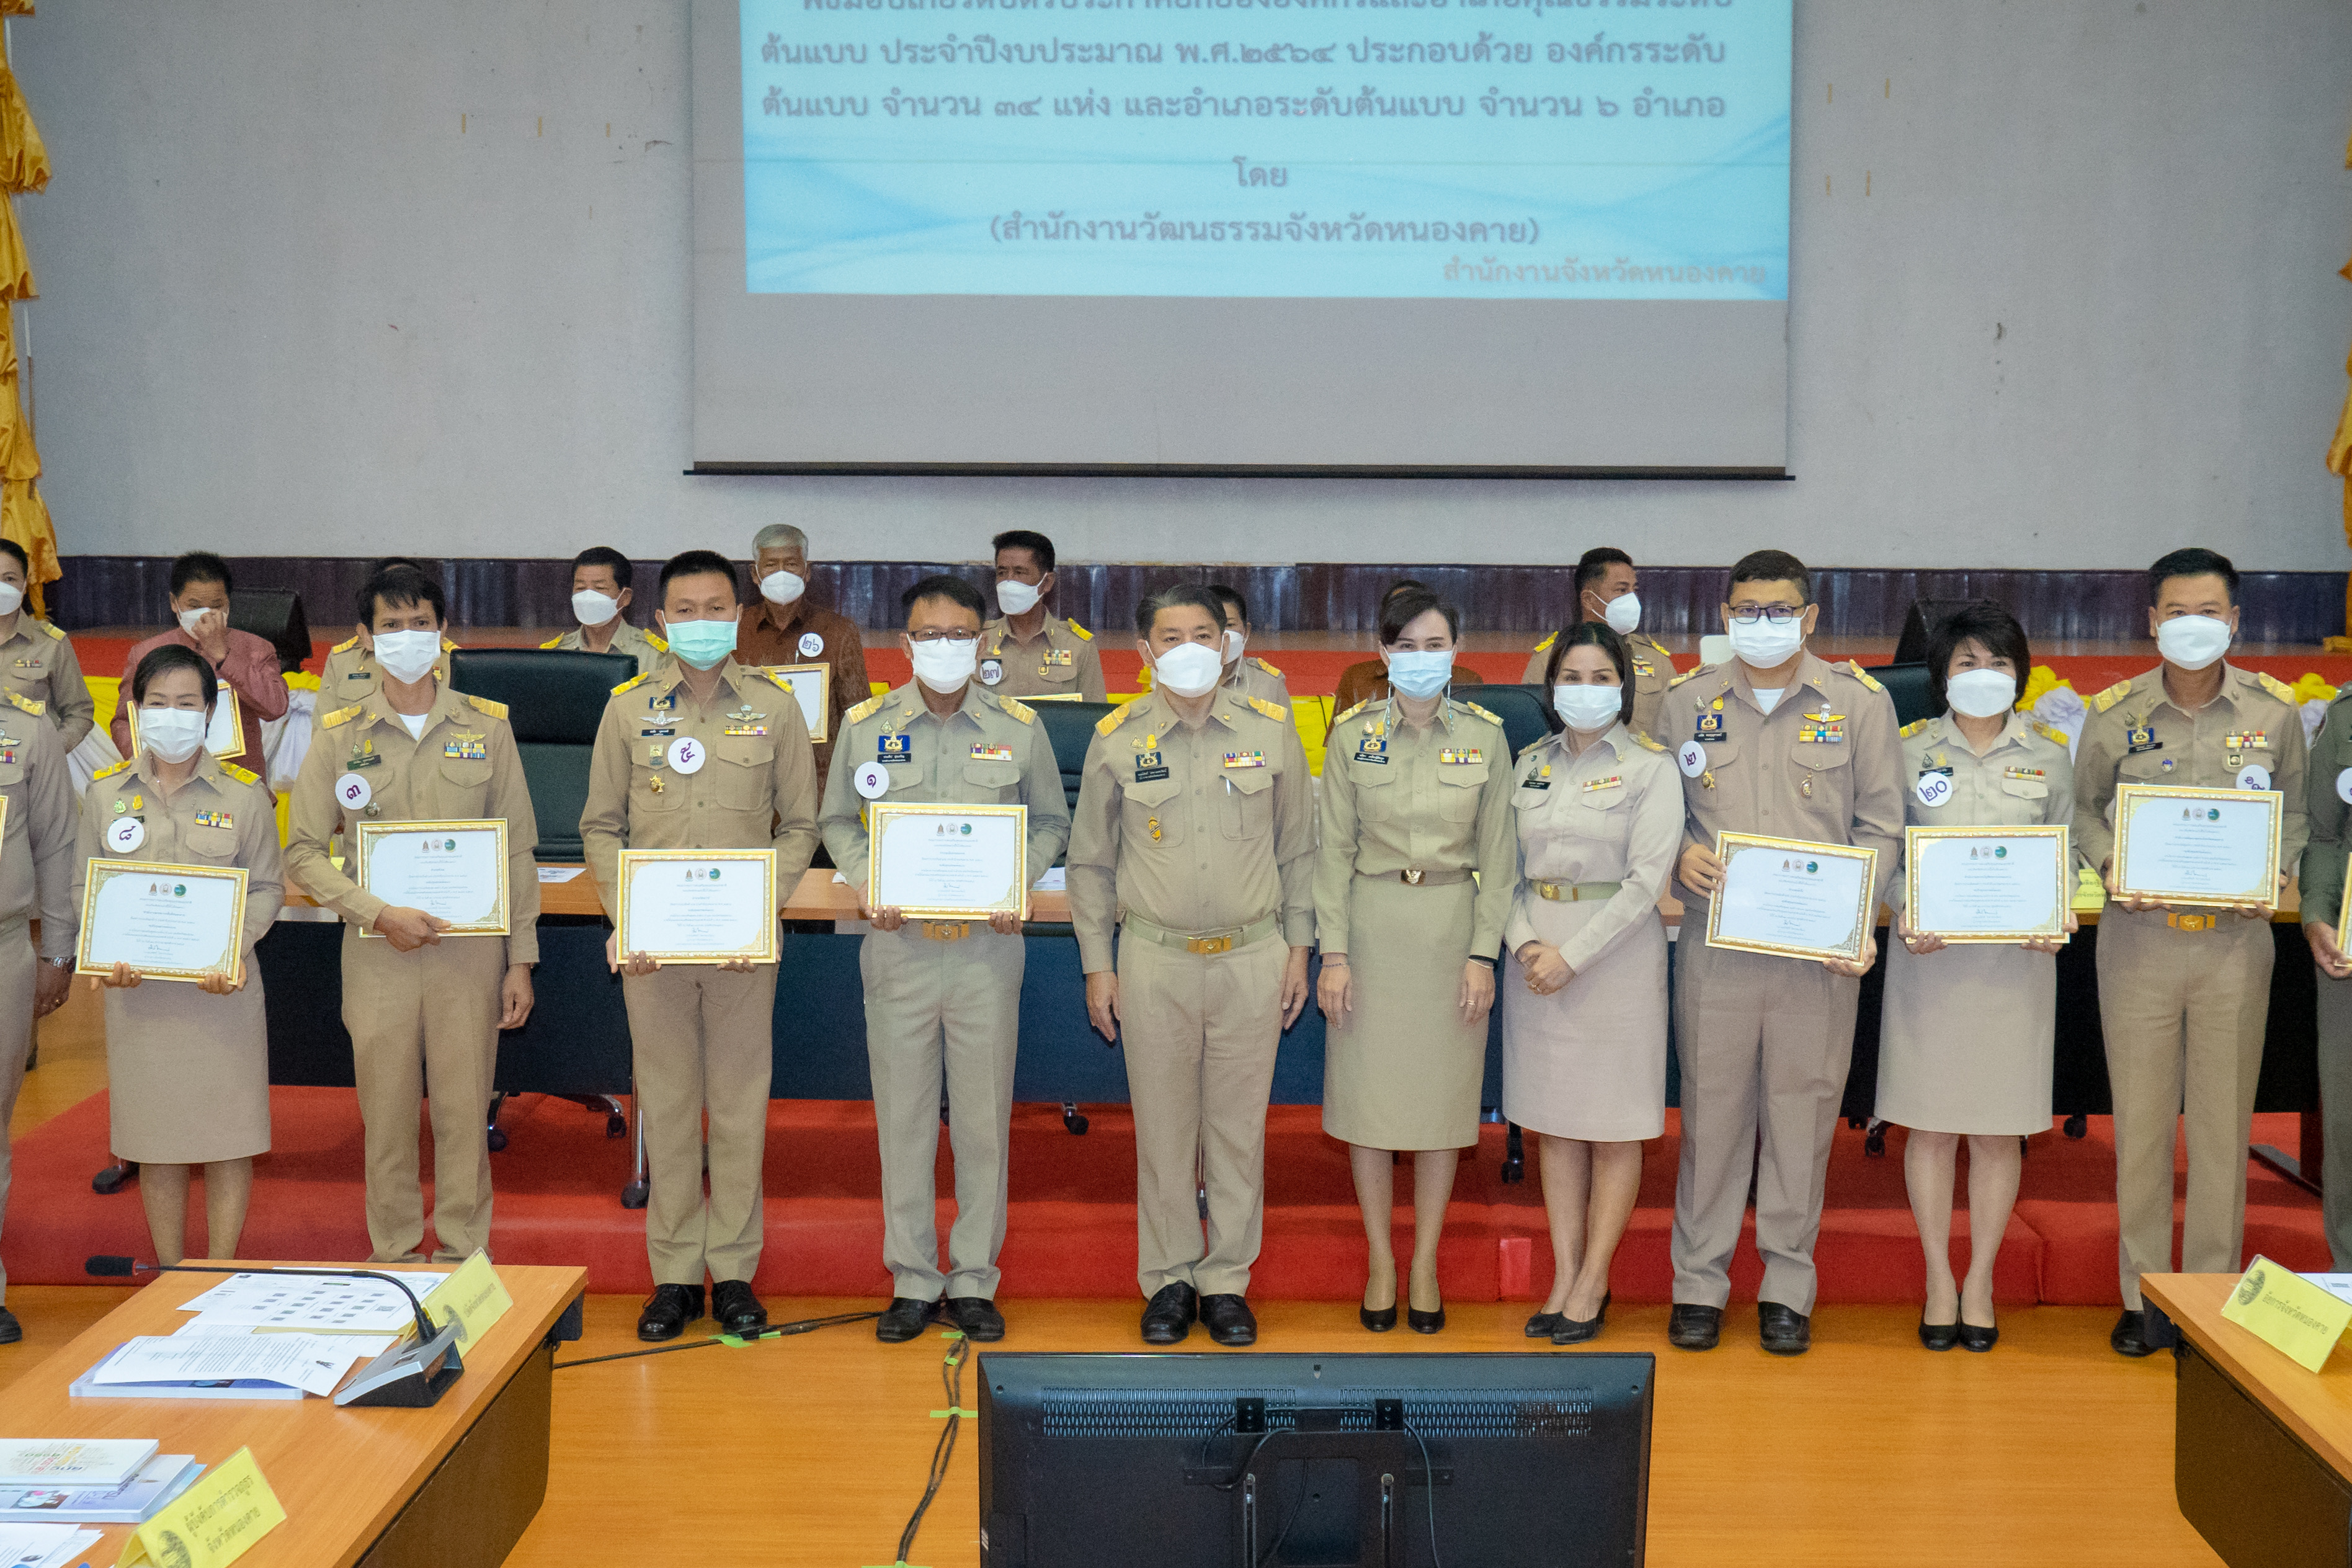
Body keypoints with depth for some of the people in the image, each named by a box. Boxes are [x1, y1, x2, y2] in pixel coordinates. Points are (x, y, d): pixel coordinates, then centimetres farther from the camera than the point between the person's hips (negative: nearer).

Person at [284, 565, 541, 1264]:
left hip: (470, 949, 0)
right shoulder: (339, 733, 4)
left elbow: (518, 850, 7)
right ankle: (394, 1255, 19)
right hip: (376, 953, 0)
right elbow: (303, 851, 2)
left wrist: (521, 958, 3)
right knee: (386, 1115, 5)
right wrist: (378, 912, -12)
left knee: (464, 1112, 3)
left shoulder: (487, 726, 5)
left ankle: (464, 1255, 15)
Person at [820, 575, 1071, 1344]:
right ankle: (912, 1281, 17)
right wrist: (868, 885, -6)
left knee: (984, 1120, 4)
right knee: (903, 1119, 5)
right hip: (898, 944, 0)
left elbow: (1051, 821, 11)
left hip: (986, 946, 0)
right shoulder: (865, 724, 4)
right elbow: (837, 821, 12)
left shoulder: (1020, 727, 3)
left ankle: (974, 1280, 16)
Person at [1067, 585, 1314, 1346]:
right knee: (1162, 1130, 6)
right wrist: (1097, 964, 4)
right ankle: (1169, 1279, 20)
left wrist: (1299, 948, 6)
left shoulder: (1271, 730, 2)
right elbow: (1090, 861, 8)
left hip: (1252, 959, 0)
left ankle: (1227, 1281, 19)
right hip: (1154, 960, 0)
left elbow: (1298, 847, 9)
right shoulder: (1116, 739, 0)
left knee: (1238, 1127, 7)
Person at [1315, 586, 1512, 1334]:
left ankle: (1426, 1264, 19)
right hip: (1372, 924, 0)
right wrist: (1334, 952, -5)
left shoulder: (1485, 736, 1)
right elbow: (1334, 848, 1)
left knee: (1443, 1099, 6)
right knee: (1368, 1097, 4)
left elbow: (1495, 852, 3)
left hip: (1451, 927, 0)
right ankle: (1381, 1263, 18)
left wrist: (1483, 952, -4)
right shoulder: (1352, 733, 0)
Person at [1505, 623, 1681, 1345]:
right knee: (1554, 1122, 8)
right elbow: (1508, 866, 10)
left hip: (1614, 952, -4)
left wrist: (1572, 956, -15)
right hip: (1537, 954, 5)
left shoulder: (1650, 766, -4)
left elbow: (1646, 881, -11)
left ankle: (1593, 1283, 11)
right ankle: (1564, 1275, 16)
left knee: (1614, 1127, 2)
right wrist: (1524, 943, -7)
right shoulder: (1529, 764, 10)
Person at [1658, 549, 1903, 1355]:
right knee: (1711, 1106, 4)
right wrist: (1680, 856, -7)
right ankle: (1698, 1282, 15)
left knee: (1803, 1109, 4)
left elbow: (1881, 826, 5)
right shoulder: (1684, 702, 7)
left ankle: (1788, 1287, 16)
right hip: (1715, 941, 1)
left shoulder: (1860, 703, 4)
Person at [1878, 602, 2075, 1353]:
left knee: (2000, 1128, 4)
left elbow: (2064, 856, 10)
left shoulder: (2048, 754, 8)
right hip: (1928, 954, -1)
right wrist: (1903, 915, -12)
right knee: (1930, 1123, 2)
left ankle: (1980, 1282, 15)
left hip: (2016, 958, 1)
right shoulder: (1910, 750, 5)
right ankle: (1939, 1279, 13)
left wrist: (2055, 918, -8)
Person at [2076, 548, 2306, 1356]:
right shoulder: (2114, 712, -1)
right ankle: (2142, 1296, 17)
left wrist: (2277, 875, -6)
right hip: (2139, 934, 0)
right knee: (2141, 1118, 5)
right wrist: (2111, 868, -9)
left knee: (2225, 1120, 6)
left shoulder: (2275, 708, 1)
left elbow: (2294, 809, 11)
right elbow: (2086, 808, 9)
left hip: (2235, 936, 1)